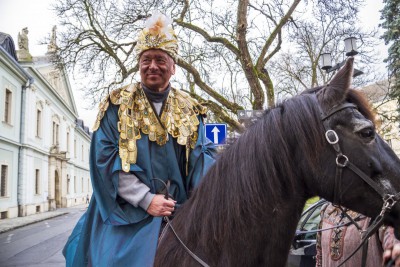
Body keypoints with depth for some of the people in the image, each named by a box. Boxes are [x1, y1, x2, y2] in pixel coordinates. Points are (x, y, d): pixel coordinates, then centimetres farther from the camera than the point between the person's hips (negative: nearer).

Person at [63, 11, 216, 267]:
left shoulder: (189, 110, 5)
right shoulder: (117, 105, -2)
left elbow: (204, 154, 0)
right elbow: (105, 157, -9)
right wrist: (146, 199, -17)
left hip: (179, 213, 2)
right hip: (127, 213, -2)